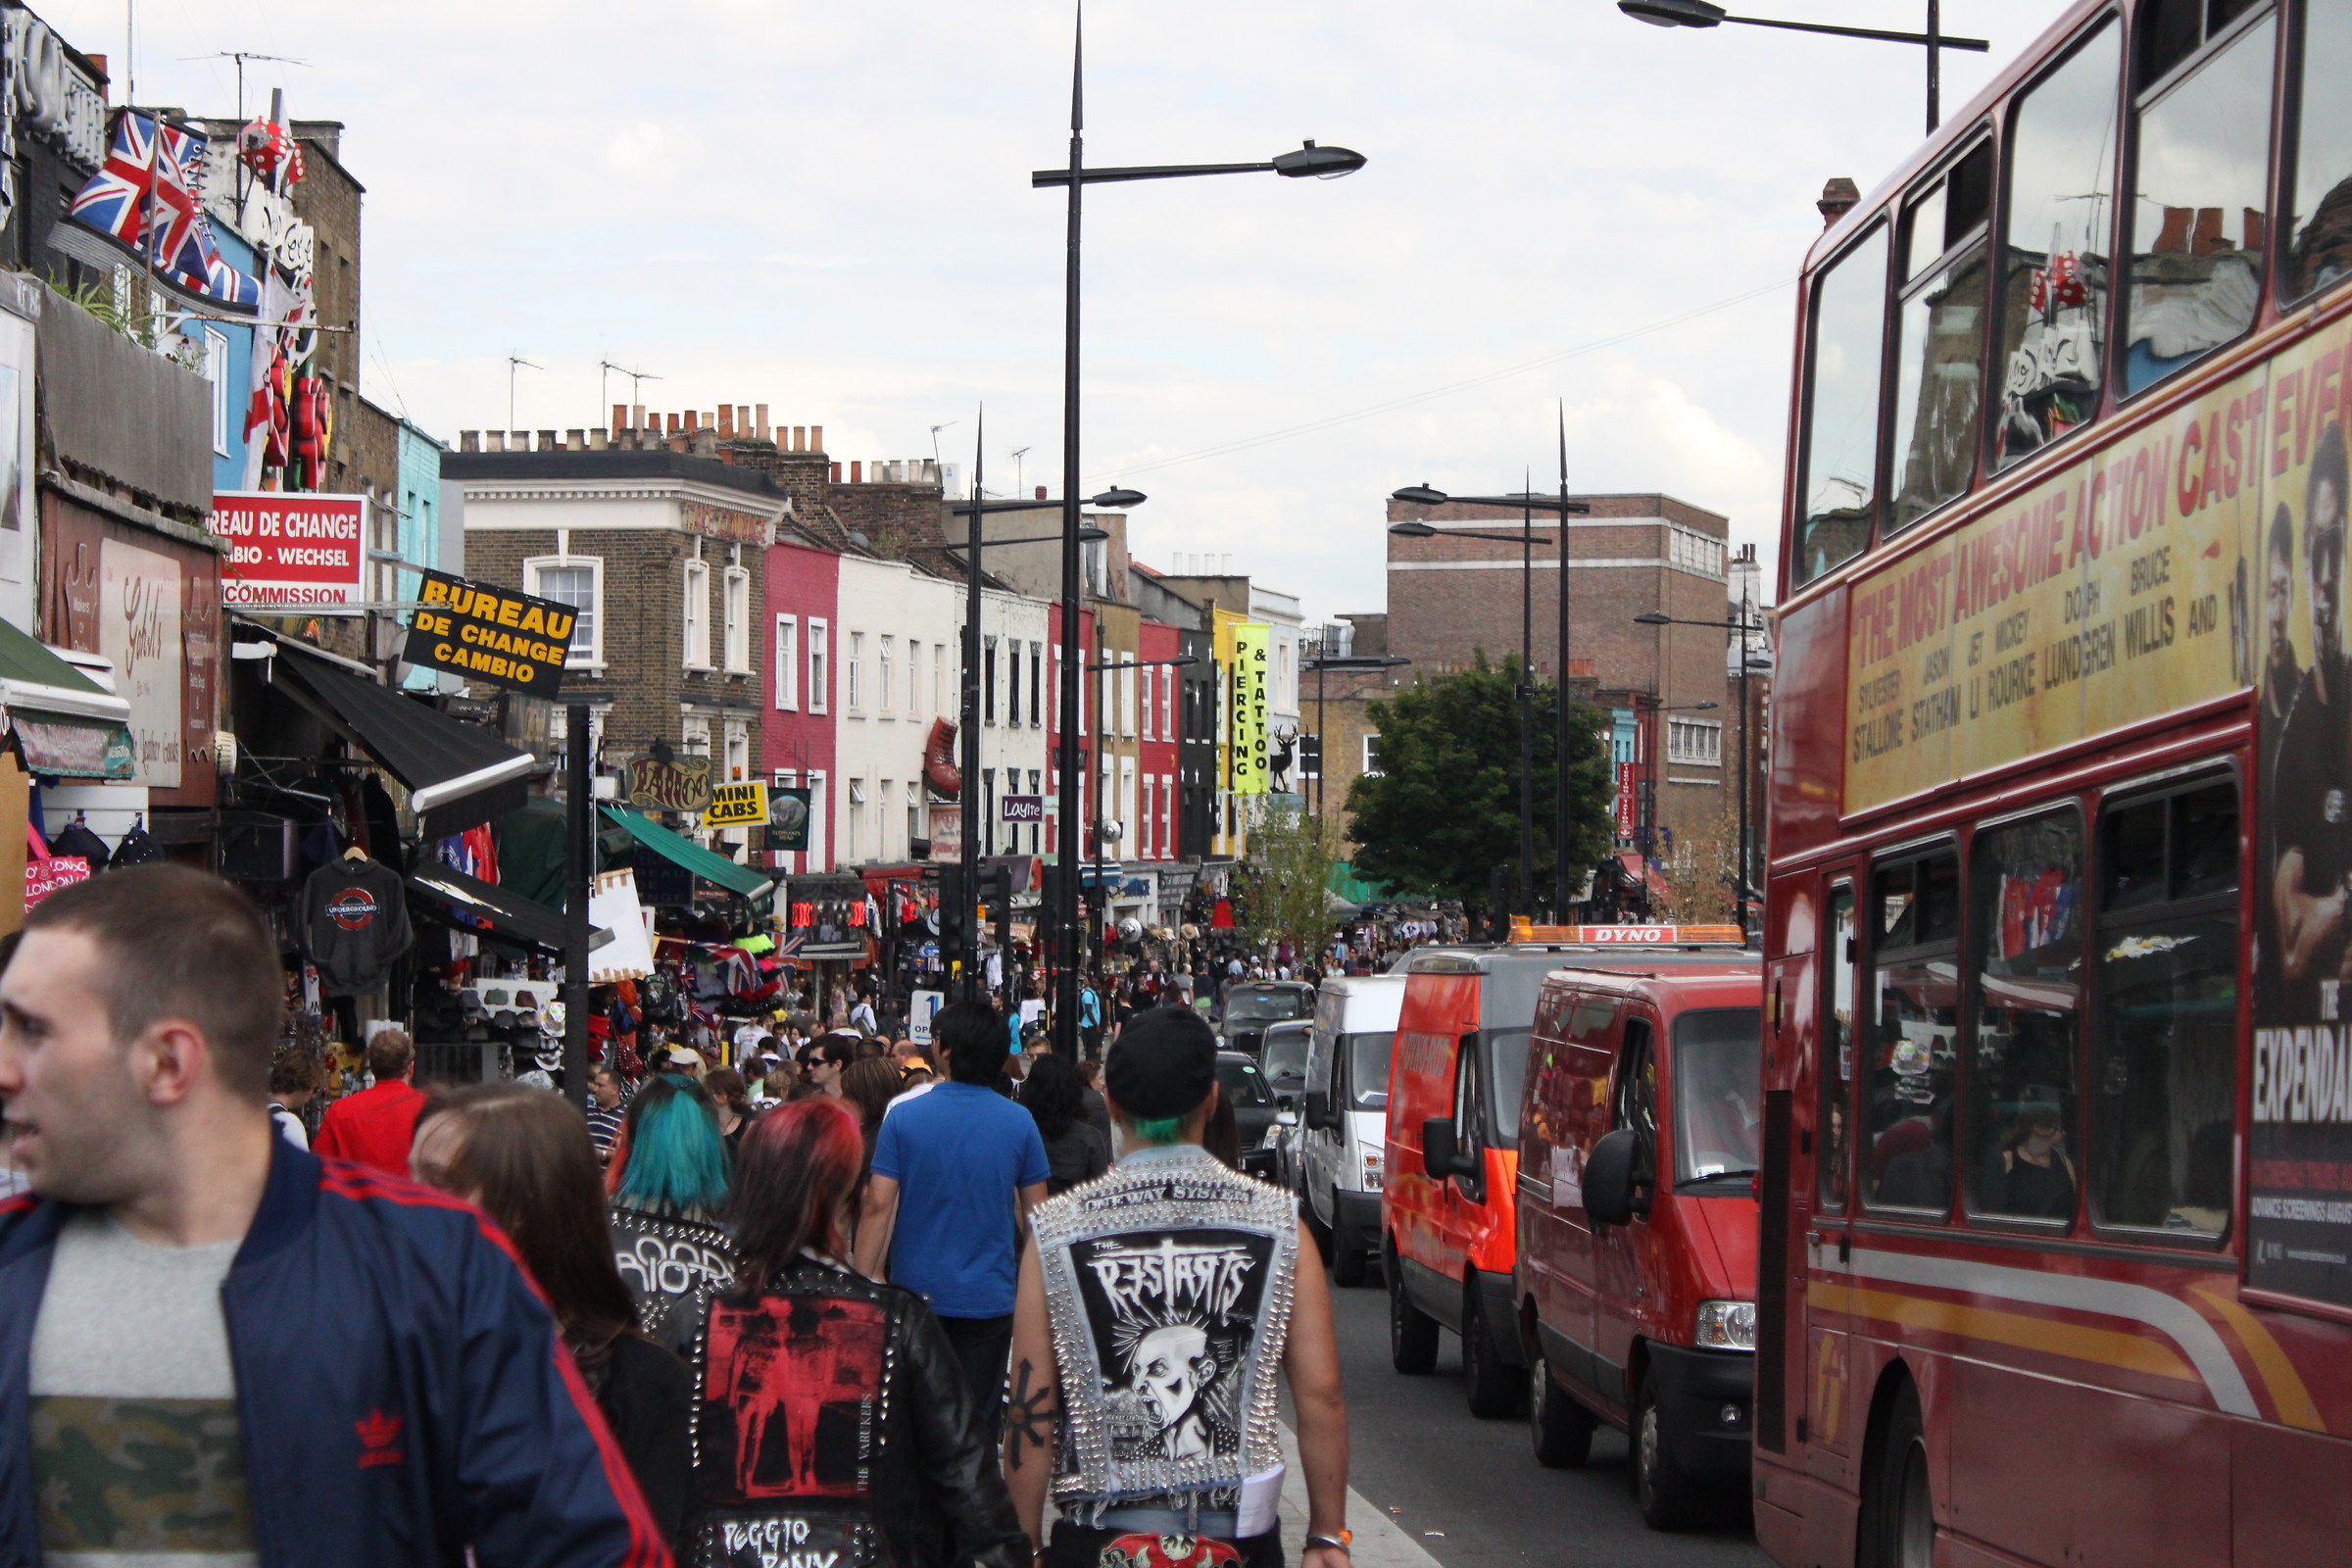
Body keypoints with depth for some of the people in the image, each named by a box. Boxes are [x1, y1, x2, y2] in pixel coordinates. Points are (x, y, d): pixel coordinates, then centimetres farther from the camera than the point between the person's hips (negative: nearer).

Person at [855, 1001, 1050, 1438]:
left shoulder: (904, 1116, -7)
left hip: (917, 1292, 0)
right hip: (990, 1299, 0)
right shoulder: (1019, 1123, -3)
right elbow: (1036, 1215, 2)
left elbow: (878, 1207, -10)